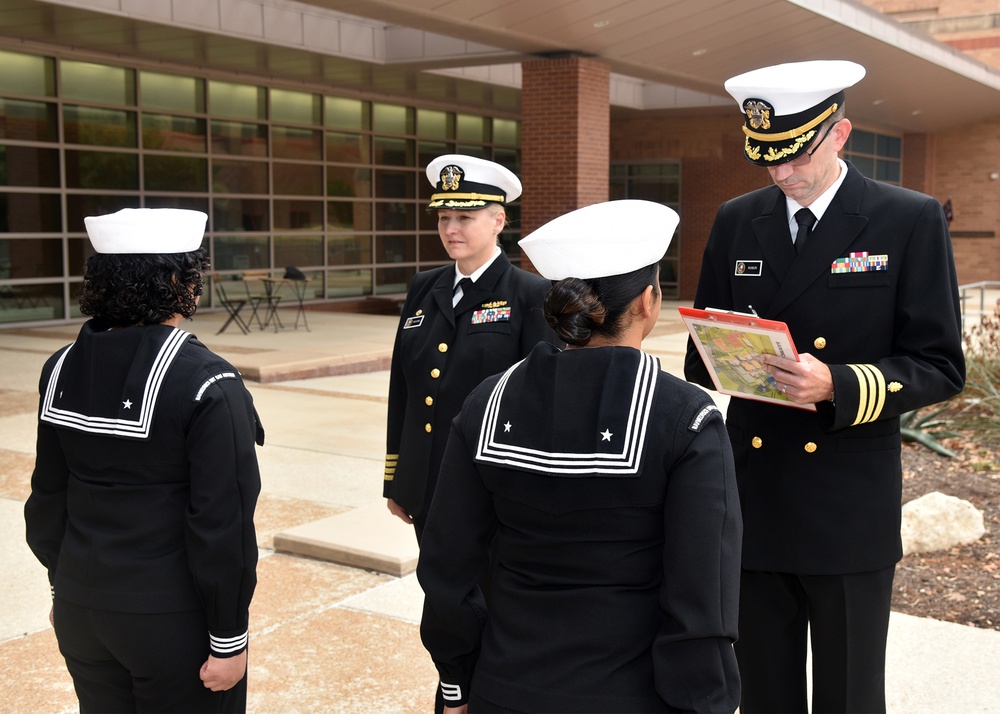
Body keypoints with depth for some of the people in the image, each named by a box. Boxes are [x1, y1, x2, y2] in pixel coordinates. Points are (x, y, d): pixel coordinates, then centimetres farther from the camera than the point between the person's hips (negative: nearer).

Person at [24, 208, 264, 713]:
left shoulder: (62, 369, -2)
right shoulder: (207, 385, -20)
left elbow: (48, 498, 7)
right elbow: (221, 526, -19)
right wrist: (228, 639, -11)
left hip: (81, 609, 6)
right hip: (172, 620, -5)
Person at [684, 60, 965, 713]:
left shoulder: (912, 221, -5)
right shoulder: (737, 222, 7)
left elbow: (940, 366, -7)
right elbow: (701, 352, 13)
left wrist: (838, 386, -23)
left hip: (850, 512, -3)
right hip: (754, 504, 4)